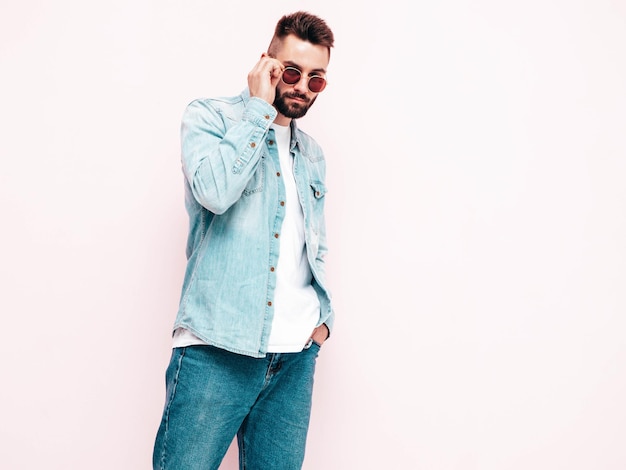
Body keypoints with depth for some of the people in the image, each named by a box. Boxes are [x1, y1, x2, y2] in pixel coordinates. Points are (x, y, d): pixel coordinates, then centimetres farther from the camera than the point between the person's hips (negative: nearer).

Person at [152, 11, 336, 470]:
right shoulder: (210, 116, 1)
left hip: (297, 355, 6)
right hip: (217, 349, -5)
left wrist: (324, 315, 10)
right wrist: (260, 107, -10)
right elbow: (215, 189, -20)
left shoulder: (313, 155, 19)